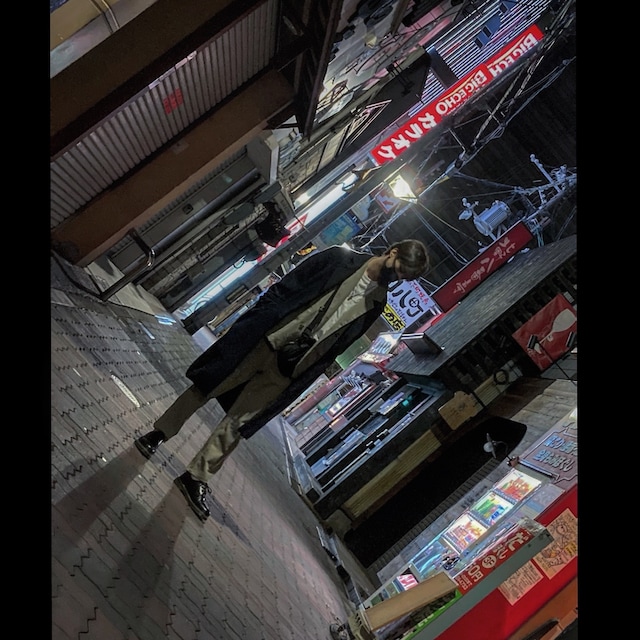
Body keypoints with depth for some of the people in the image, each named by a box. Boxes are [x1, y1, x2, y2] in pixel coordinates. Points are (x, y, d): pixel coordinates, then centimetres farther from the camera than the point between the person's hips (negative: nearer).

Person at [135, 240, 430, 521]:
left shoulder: (375, 304, 4)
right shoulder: (340, 258, -6)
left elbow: (337, 345, 7)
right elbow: (282, 290, -5)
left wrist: (304, 376, 4)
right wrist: (253, 324, -10)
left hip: (287, 369, 2)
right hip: (261, 342, -2)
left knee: (238, 423, 5)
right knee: (204, 387, 10)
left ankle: (196, 478, 21)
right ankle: (159, 433, 32)